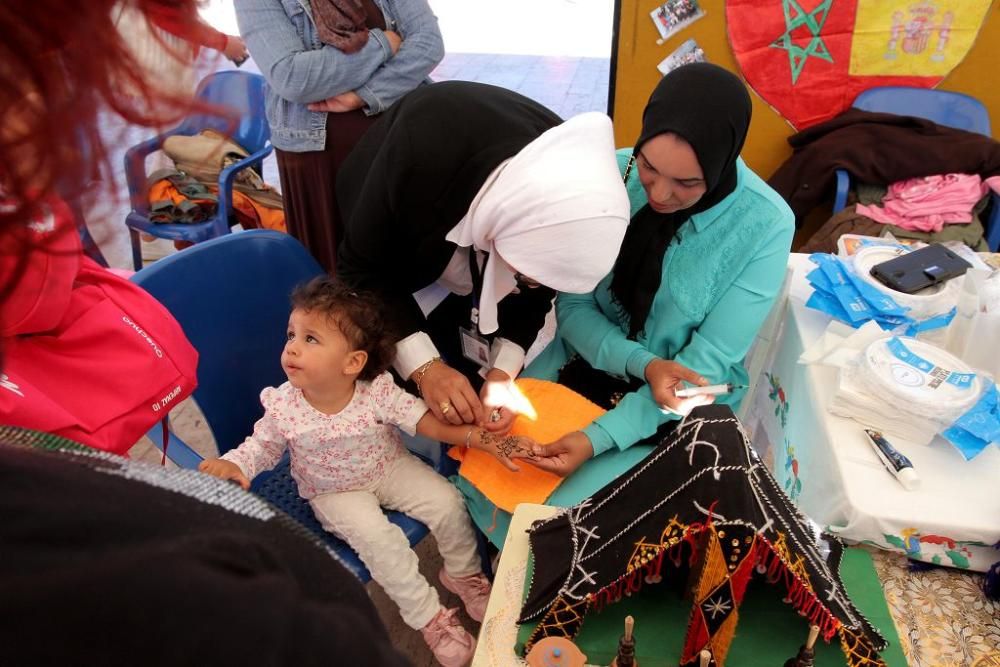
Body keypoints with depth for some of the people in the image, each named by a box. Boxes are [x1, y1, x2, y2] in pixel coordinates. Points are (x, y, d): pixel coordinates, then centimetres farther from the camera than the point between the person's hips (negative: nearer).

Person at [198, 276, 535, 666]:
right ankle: (428, 617, -1)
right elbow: (262, 446, -6)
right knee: (378, 537, -24)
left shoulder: (379, 392, -25)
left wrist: (480, 438, -31)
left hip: (390, 468, 1)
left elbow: (429, 422, -21)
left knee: (446, 502, -11)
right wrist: (232, 464, -28)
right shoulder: (282, 407, -23)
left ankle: (463, 574, 20)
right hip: (335, 492, -1)